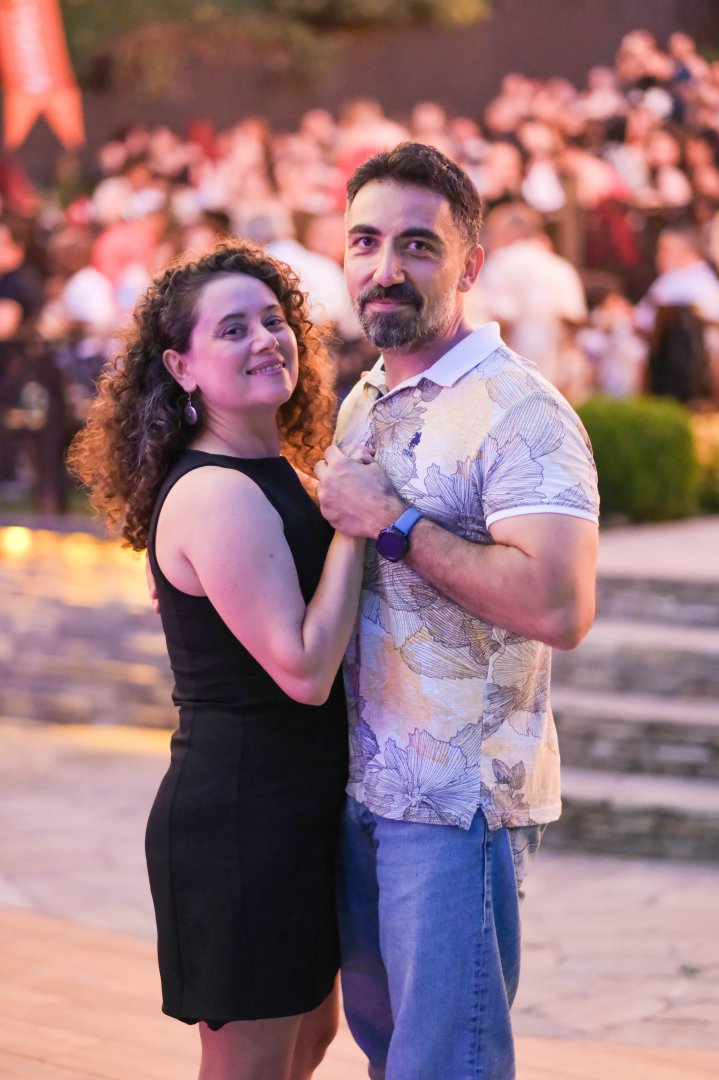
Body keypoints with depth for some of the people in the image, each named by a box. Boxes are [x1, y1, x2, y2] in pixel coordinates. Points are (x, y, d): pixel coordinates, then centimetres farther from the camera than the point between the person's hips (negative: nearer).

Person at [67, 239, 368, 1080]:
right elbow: (305, 670, -25)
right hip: (242, 813, -10)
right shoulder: (216, 496, -21)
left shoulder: (277, 473, 11)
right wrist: (352, 525, -20)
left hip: (295, 810, 10)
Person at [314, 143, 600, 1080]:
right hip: (363, 787, 9)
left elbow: (559, 608, -29)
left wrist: (391, 523, -23)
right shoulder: (364, 402, 13)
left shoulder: (515, 411, -16)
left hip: (456, 798, -8)